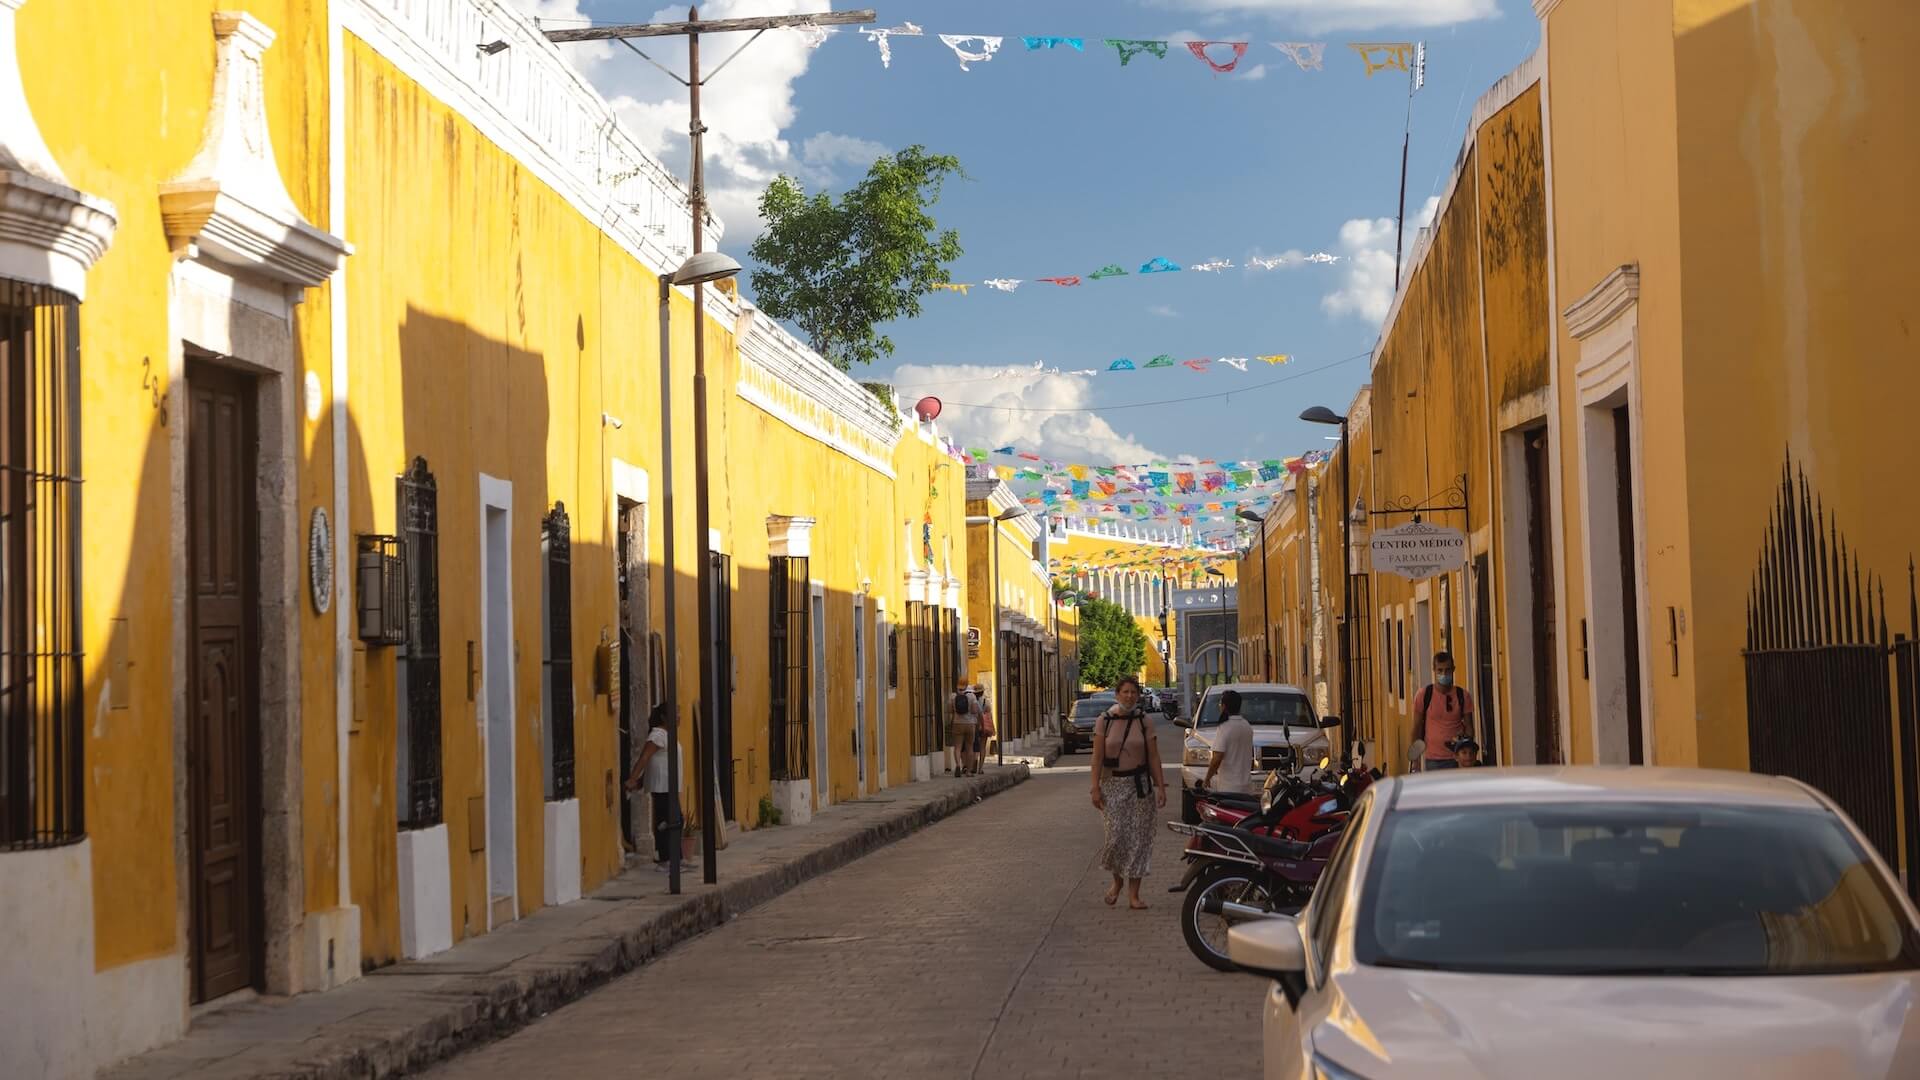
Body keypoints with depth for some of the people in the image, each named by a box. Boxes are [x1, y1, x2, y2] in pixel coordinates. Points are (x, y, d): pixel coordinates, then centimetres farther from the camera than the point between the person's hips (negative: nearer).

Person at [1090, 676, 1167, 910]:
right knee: (1116, 835, -9)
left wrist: (1160, 786, -2)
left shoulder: (1144, 722, 4)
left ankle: (1134, 894, 5)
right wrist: (1095, 788, -8)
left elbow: (1153, 756, 5)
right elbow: (1097, 757, -2)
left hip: (1140, 784, 1)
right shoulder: (1105, 721, 0)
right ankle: (1117, 880, 20)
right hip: (1113, 785, -1)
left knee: (1139, 838, -1)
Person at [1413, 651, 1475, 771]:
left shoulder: (1463, 696, 1)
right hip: (1433, 760, -1)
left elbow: (1469, 728, 7)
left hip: (1456, 758, 1)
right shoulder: (1424, 695, -2)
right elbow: (1417, 729, 3)